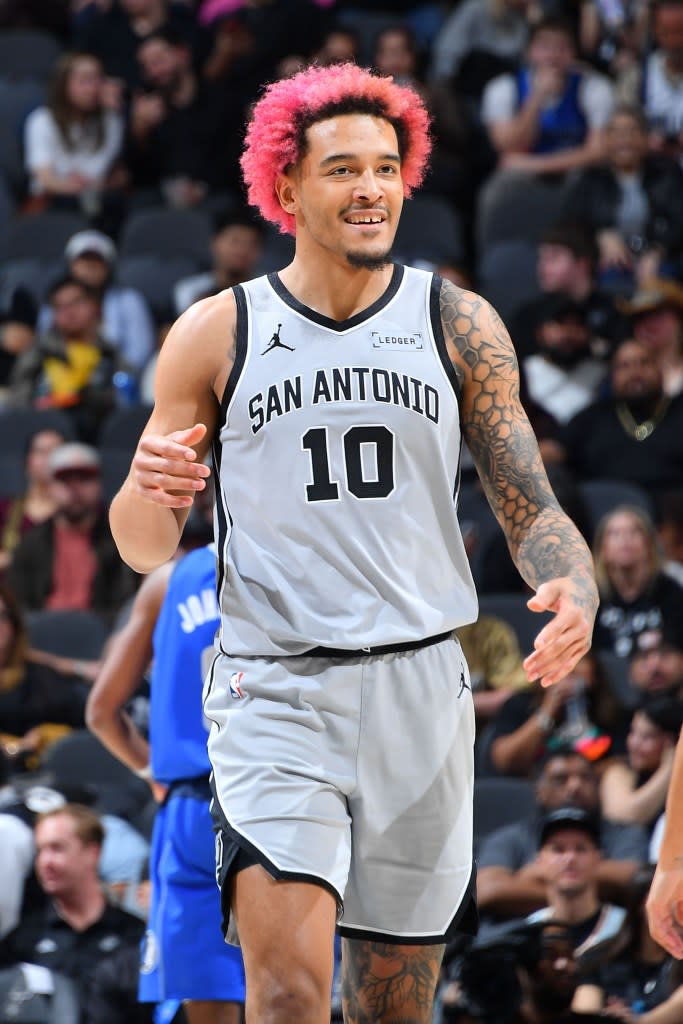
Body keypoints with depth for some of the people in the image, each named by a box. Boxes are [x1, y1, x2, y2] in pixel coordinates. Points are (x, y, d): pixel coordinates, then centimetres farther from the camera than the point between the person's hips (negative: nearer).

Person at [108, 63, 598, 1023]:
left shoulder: (459, 325, 5)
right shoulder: (215, 333, 2)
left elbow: (530, 509, 6)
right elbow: (147, 549, 6)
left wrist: (574, 592, -17)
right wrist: (148, 487, -18)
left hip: (419, 690, 2)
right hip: (274, 691, -2)